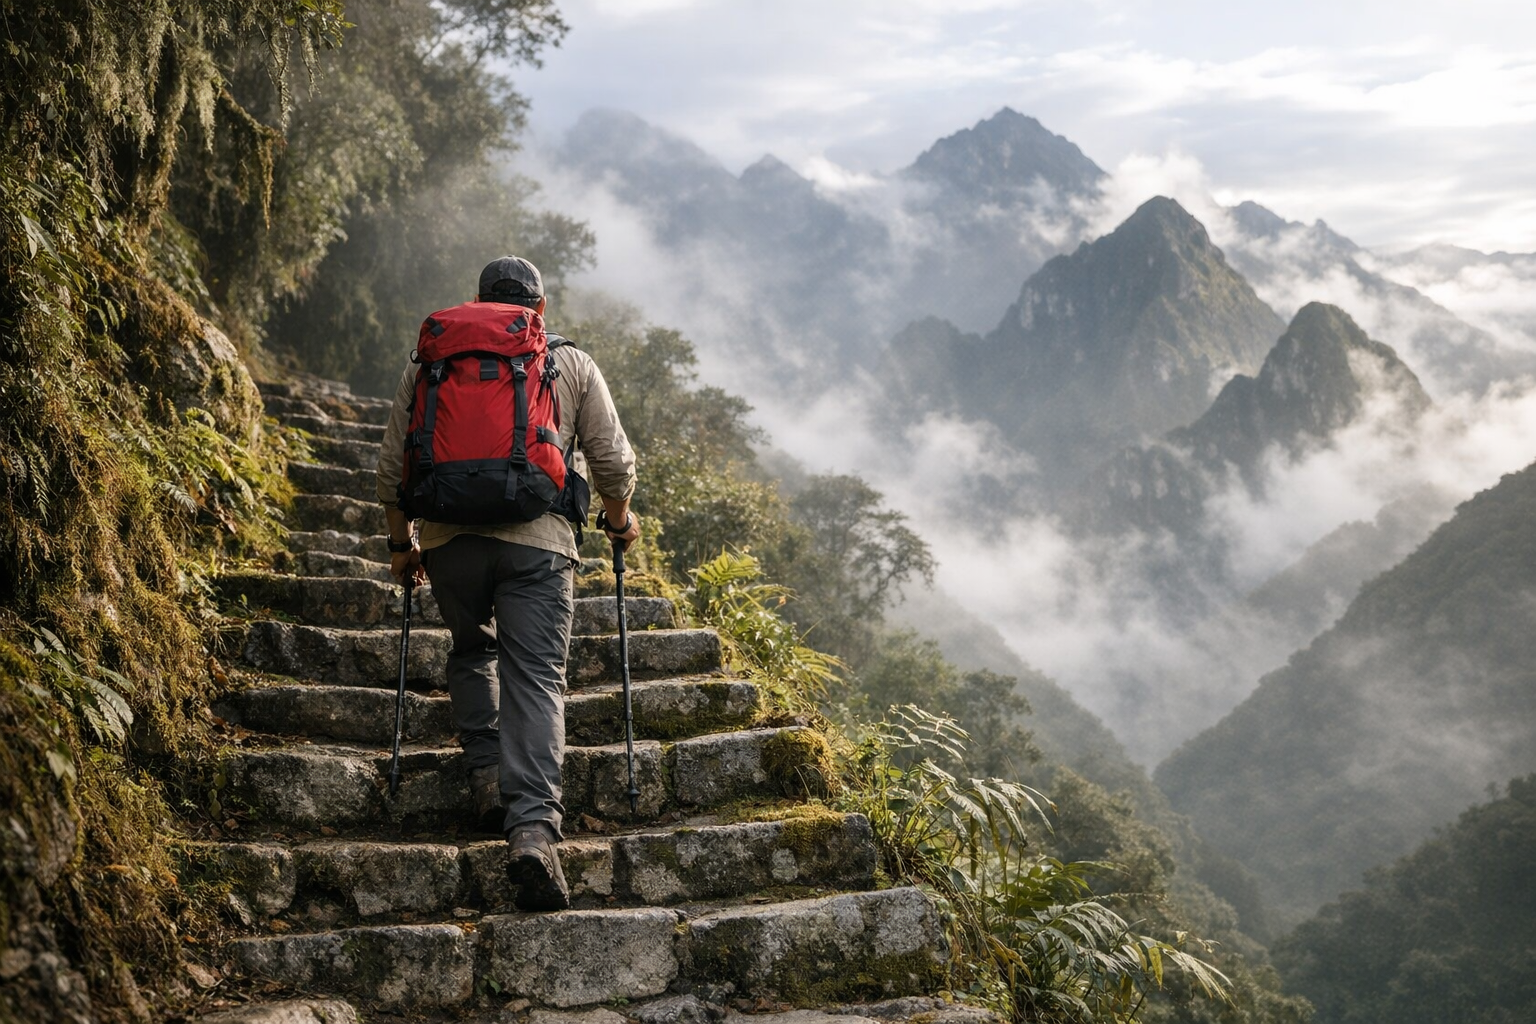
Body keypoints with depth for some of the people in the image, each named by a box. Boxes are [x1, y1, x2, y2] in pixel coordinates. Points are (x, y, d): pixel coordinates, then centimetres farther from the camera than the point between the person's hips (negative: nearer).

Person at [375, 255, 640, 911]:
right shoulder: (573, 364, 15)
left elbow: (392, 465, 16)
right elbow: (614, 462, 13)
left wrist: (401, 542, 28)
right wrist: (620, 521, 31)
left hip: (450, 536, 2)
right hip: (538, 538, -2)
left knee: (471, 649, 27)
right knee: (535, 677, -4)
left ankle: (486, 776, 17)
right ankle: (532, 825, -19)